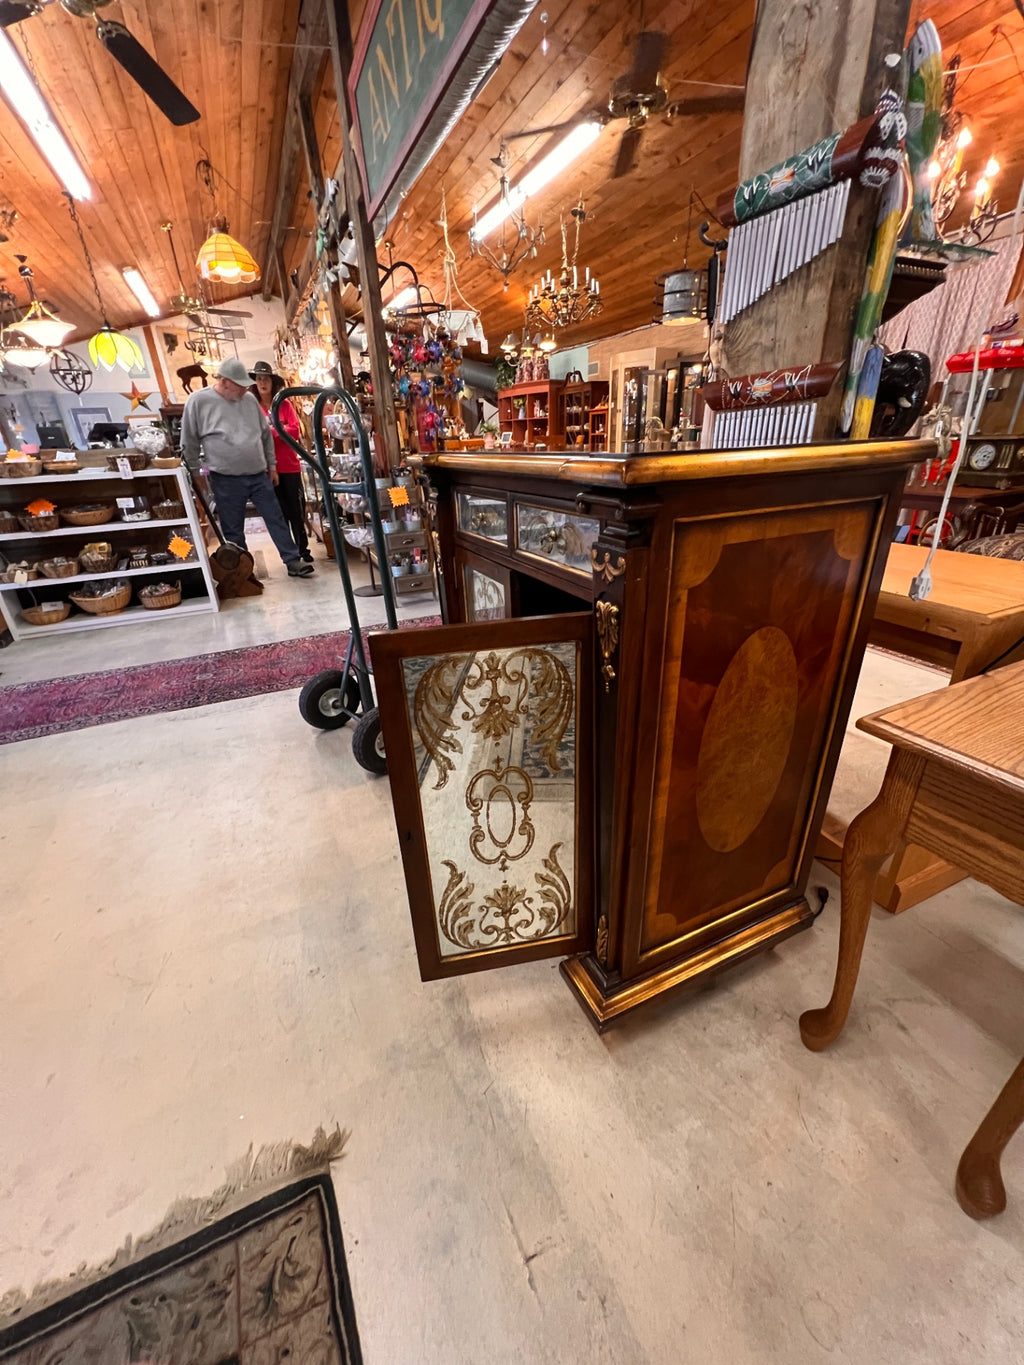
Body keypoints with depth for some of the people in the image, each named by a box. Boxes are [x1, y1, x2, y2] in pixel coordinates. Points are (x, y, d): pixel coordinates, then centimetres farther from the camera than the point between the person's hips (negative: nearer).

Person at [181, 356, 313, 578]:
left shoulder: (249, 399, 7)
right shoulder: (198, 401, -4)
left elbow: (265, 434, 16)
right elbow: (189, 444, 0)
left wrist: (271, 464, 15)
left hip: (259, 476, 3)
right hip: (226, 480, -3)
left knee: (276, 519, 4)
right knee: (233, 531, 5)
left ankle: (293, 562, 10)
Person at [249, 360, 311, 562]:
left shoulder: (284, 404, 4)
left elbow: (295, 431, -5)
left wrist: (269, 430, -14)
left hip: (289, 465, 0)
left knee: (297, 510, 5)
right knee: (279, 512, 7)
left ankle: (303, 549, 16)